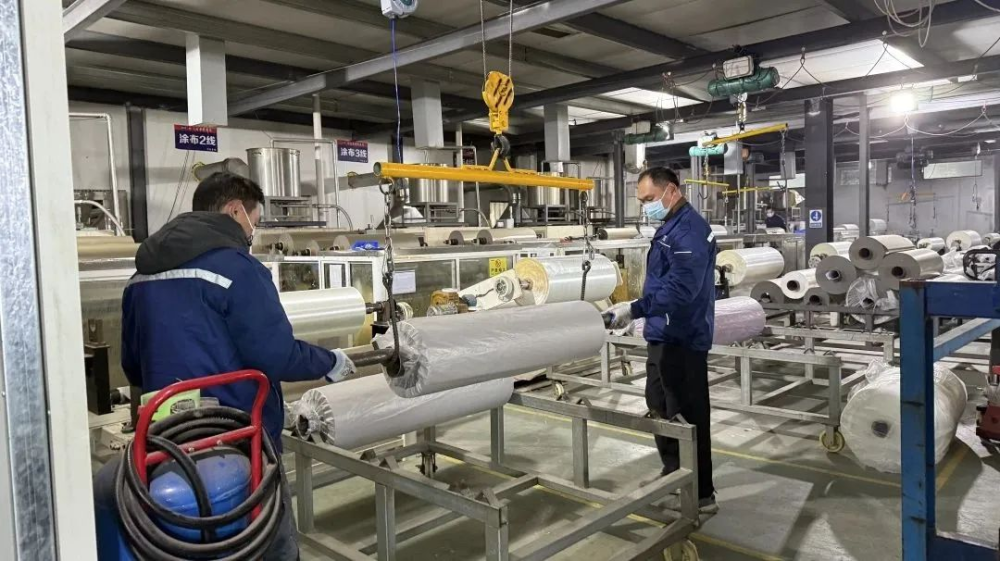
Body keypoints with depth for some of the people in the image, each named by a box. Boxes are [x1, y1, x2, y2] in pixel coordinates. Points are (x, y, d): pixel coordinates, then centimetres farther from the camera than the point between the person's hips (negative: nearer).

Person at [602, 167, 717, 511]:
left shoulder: (689, 230, -19)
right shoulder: (672, 227, 14)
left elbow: (680, 288, -30)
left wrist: (635, 310, -34)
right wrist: (640, 312, 24)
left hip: (682, 339, -11)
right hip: (666, 336, 11)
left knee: (686, 416, -2)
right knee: (661, 410, 20)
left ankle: (700, 494, 10)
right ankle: (674, 476, 35)